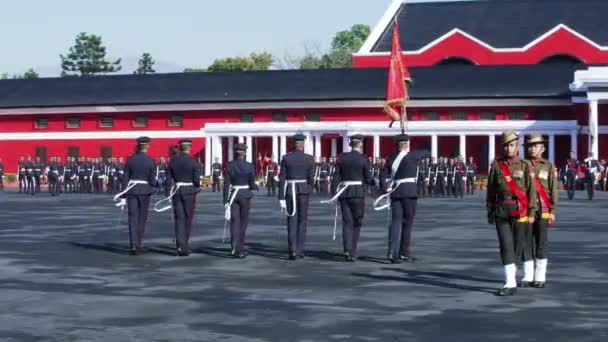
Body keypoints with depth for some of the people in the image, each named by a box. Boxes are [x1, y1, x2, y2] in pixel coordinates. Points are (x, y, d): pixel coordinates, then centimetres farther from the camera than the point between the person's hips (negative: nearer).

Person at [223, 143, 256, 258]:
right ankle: (240, 250, 11)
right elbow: (252, 184, -4)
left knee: (234, 222, 5)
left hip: (233, 195, 1)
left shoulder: (230, 166, -4)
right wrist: (256, 187, 21)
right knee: (243, 222, 9)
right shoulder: (249, 166, -7)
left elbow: (226, 184, -6)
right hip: (245, 195, -1)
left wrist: (225, 201, -4)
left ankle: (234, 248, -10)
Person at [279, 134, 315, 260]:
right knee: (302, 220, 10)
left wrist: (281, 198, -3)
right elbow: (311, 179, -3)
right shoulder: (309, 158, -3)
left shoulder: (286, 158, -2)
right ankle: (300, 250, 9)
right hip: (303, 190, 0)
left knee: (292, 221, 3)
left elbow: (282, 179, -4)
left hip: (289, 190, 0)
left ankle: (292, 250, -10)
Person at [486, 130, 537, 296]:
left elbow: (531, 189, 0)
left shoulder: (524, 165, 1)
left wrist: (532, 213, -5)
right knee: (506, 246, -6)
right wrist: (490, 211, 7)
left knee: (517, 245, 5)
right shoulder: (496, 165, 5)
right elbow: (491, 189, 8)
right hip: (501, 211, 1)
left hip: (519, 211, -1)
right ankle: (510, 284, -7)